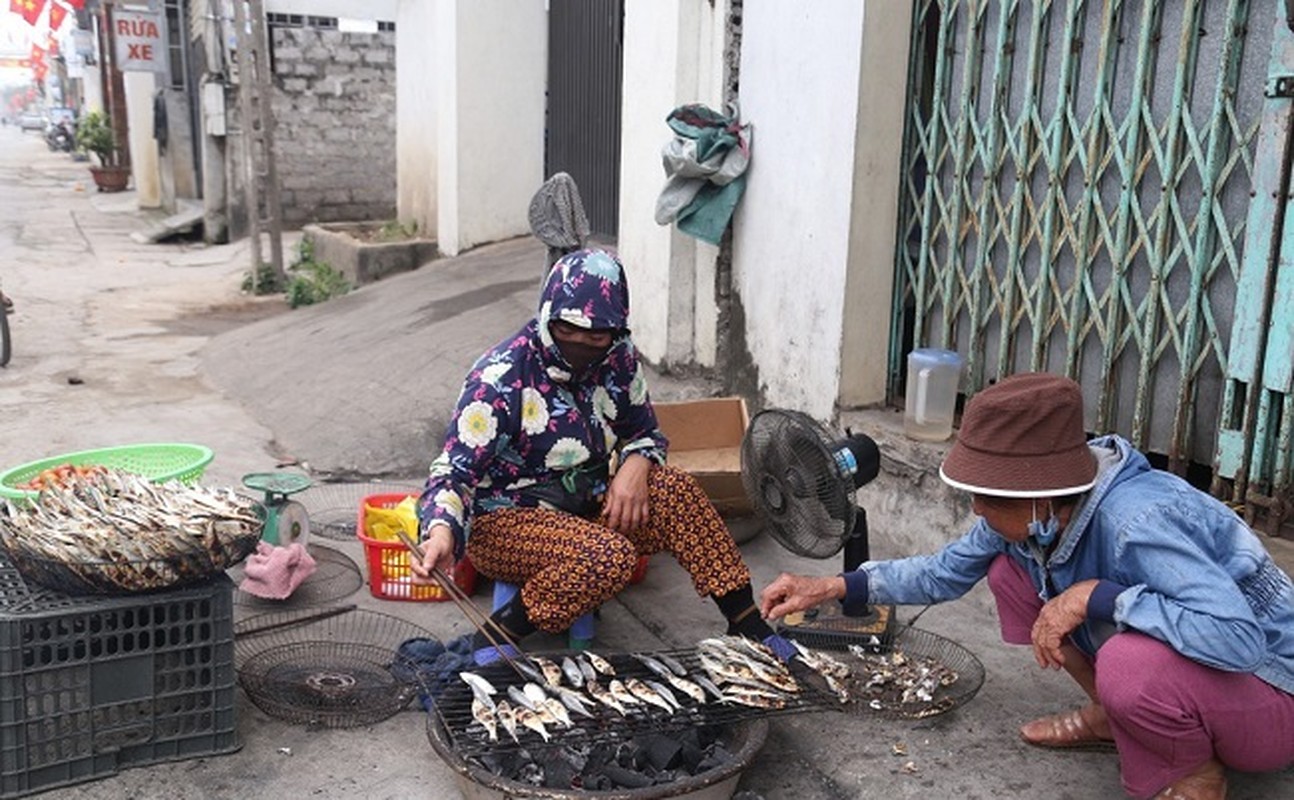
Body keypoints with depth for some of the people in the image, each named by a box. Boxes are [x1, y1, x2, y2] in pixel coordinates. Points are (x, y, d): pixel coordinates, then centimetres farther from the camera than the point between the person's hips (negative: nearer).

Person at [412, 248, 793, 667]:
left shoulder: (618, 358, -4)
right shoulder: (502, 375, -21)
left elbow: (645, 431, 10)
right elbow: (456, 470, -25)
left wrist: (635, 466, -14)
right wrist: (441, 531, -45)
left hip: (585, 506, 6)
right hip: (506, 520, -6)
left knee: (675, 490, -19)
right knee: (610, 557, -33)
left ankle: (747, 624, -12)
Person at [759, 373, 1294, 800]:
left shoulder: (1135, 522, -35)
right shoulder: (1036, 514, -10)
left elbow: (1242, 638, -43)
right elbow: (945, 572, 3)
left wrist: (1094, 595, -37)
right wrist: (832, 587, -4)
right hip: (1156, 659, 7)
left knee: (1130, 662, -38)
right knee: (1012, 570, -2)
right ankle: (1114, 718, 12)